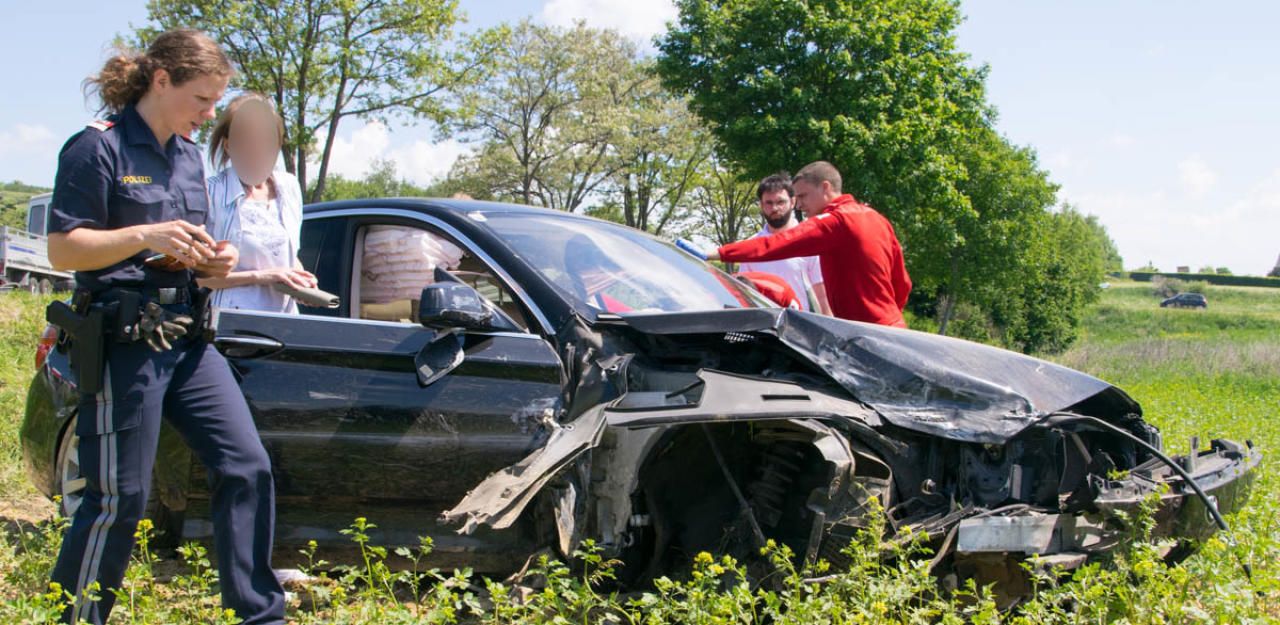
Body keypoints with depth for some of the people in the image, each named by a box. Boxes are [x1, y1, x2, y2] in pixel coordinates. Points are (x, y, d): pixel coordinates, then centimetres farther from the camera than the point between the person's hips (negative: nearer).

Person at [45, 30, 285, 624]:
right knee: (120, 497, -3)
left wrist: (212, 259, 4)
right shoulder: (97, 147, -7)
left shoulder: (188, 156, 16)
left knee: (247, 467, 1)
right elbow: (62, 249, -12)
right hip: (124, 344, -7)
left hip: (188, 338, 8)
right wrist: (145, 236, -24)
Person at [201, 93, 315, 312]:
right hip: (231, 319, -5)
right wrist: (259, 276, -11)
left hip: (284, 317, 5)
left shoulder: (289, 187, 15)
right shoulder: (213, 193, -5)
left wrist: (301, 278, 6)